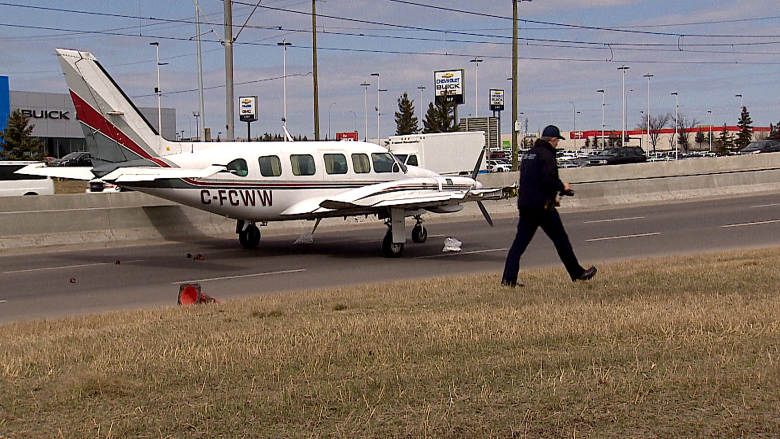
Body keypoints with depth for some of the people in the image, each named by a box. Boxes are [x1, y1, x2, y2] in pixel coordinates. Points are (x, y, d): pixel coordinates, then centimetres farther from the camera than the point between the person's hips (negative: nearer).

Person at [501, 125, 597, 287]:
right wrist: (562, 187, -3)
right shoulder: (547, 155, -10)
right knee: (561, 239, 5)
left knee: (519, 242, 3)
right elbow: (548, 179, -22)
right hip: (543, 206, -7)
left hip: (525, 205, 7)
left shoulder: (528, 154, 17)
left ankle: (508, 278, -5)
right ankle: (577, 273, 16)